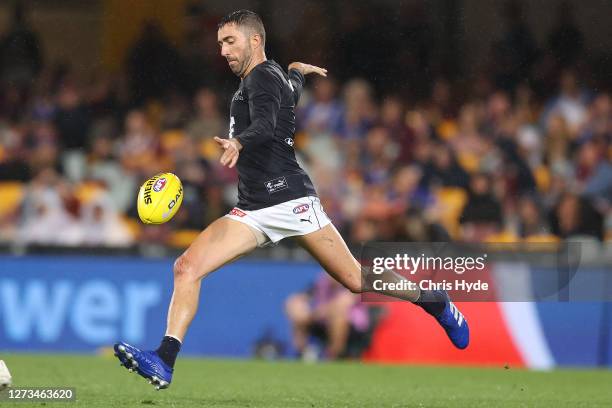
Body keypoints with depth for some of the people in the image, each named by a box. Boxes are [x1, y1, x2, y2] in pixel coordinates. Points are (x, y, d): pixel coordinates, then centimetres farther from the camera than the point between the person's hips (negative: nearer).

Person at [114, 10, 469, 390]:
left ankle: (436, 302, 21)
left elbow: (265, 126, -28)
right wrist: (300, 70, 67)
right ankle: (164, 362, -19)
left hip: (289, 198, -9)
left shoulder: (262, 76, -8)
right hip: (252, 211, 9)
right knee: (187, 266, -10)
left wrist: (239, 143, -49)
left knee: (356, 279, -3)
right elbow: (295, 74, 43)